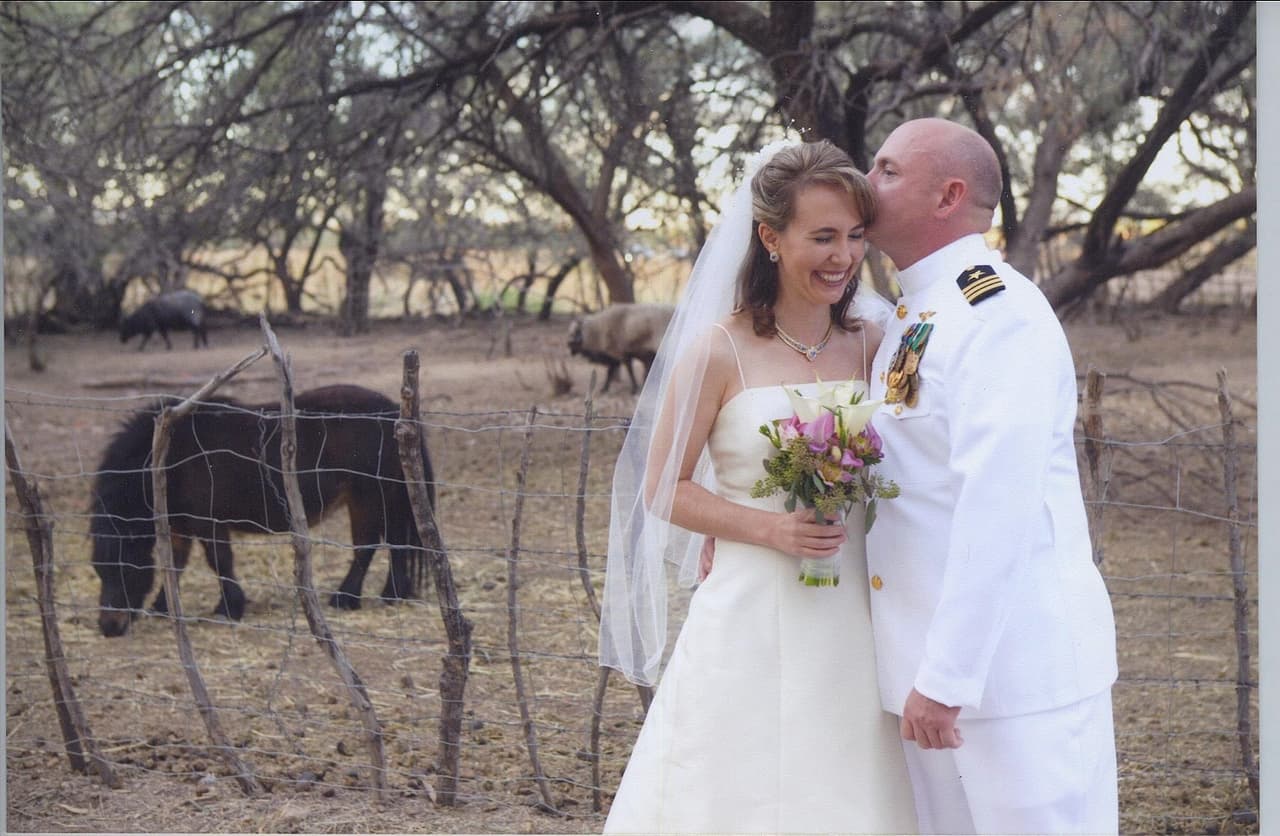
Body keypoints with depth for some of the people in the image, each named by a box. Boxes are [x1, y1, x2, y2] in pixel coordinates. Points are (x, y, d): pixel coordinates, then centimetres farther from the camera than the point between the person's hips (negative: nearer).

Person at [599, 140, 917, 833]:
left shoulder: (875, 348, 7)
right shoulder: (721, 351, -5)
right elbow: (664, 489, -3)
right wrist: (769, 527, -14)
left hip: (853, 627, 4)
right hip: (751, 624, -4)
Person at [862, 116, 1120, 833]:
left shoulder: (1001, 315, -15)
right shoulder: (907, 322, 15)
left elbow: (997, 506, -22)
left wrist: (946, 679, -23)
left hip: (1017, 661, -9)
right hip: (935, 663, 9)